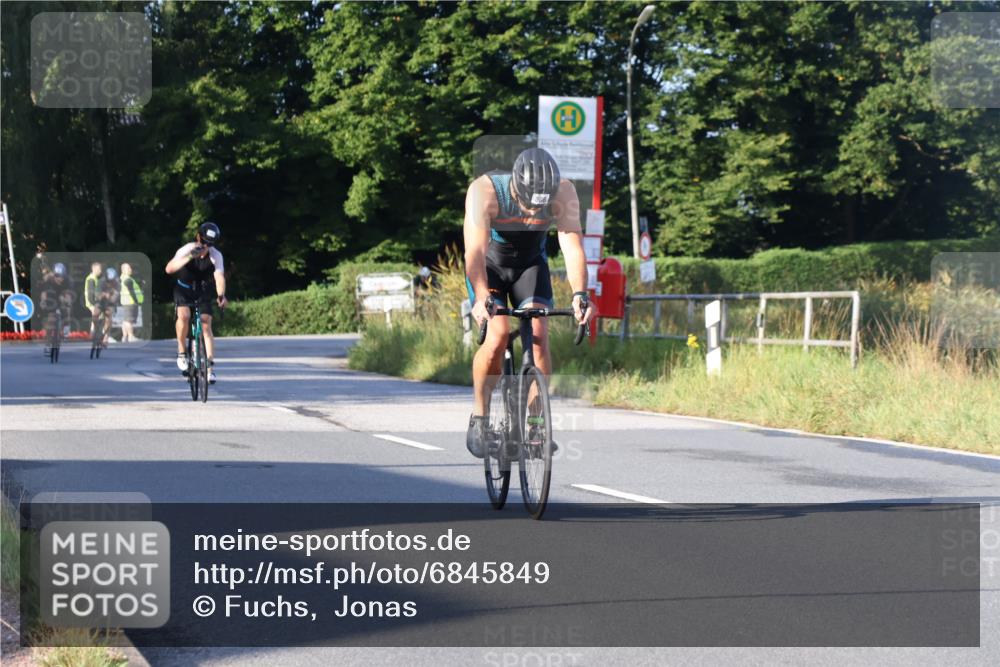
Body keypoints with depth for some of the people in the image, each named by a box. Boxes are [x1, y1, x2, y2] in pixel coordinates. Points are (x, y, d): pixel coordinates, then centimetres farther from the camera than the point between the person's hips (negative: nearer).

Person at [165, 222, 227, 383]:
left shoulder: (216, 255, -18)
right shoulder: (187, 250, -22)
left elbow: (219, 277, -31)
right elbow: (169, 269, -35)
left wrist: (221, 295, -50)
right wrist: (189, 257, -48)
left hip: (203, 291, 2)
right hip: (183, 289, -2)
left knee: (206, 326, -9)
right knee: (184, 315, -29)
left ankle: (210, 366, -5)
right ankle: (181, 352, -11)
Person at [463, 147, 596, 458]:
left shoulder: (563, 193, -27)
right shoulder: (485, 191, -34)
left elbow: (573, 247, -33)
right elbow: (475, 250, -41)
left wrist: (580, 295, -48)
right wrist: (482, 298, -56)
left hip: (530, 264, 2)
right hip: (489, 265, -2)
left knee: (538, 334, -19)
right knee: (497, 334, -23)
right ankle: (479, 417, -4)